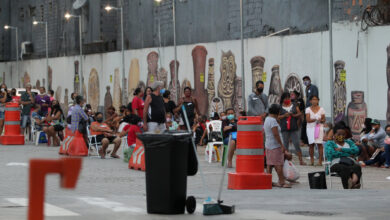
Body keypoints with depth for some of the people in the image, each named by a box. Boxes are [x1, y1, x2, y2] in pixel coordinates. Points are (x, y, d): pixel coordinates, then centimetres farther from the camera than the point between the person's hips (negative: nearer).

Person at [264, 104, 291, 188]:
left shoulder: (267, 119, 12)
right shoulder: (273, 120, -17)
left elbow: (264, 133, 19)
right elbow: (276, 134, -22)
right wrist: (282, 145, -21)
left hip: (268, 145, 10)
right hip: (275, 146, -10)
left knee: (269, 164, 10)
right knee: (278, 164, -6)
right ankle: (282, 182, -5)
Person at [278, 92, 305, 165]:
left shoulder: (294, 106, 11)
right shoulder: (280, 107, 4)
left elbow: (299, 113, 8)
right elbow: (277, 117, 0)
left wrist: (294, 115, -10)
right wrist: (284, 115, -14)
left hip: (294, 128, 1)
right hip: (285, 129, -1)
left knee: (297, 144, -3)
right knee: (285, 145, 4)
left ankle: (301, 160, -4)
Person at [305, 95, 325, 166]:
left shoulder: (321, 109, 4)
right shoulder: (308, 109, 3)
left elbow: (323, 120, 6)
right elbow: (308, 120, -6)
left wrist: (321, 120, -16)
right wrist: (315, 119, -19)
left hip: (319, 128, -1)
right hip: (310, 128, 1)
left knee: (319, 144, -8)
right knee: (311, 144, 1)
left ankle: (320, 161, -7)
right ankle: (312, 160, 8)